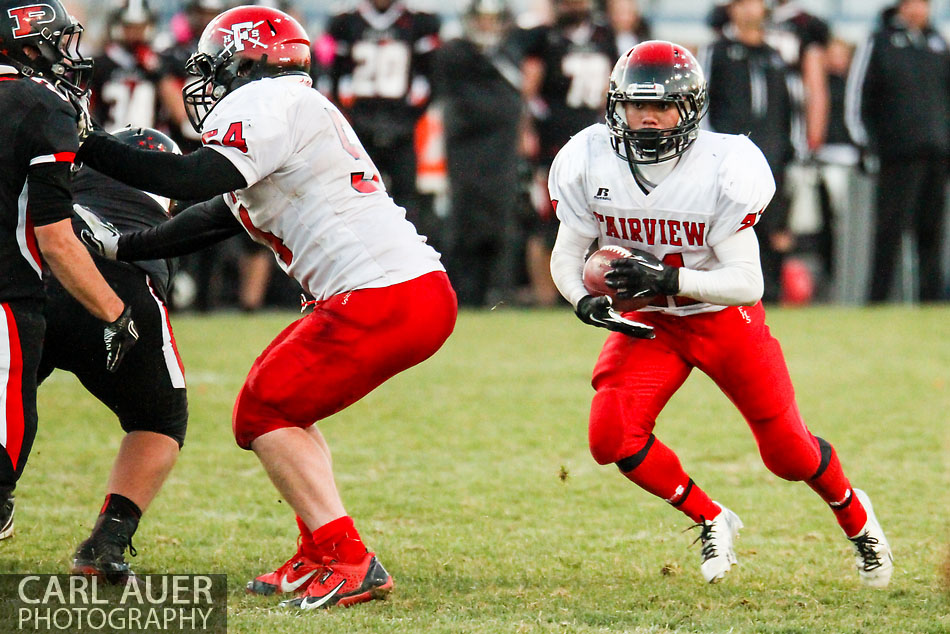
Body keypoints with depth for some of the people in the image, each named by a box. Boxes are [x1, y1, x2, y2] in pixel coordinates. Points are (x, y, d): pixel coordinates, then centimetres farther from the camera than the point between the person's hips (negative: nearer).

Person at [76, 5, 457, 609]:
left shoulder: (268, 102, -6)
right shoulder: (299, 109, 24)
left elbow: (196, 178, -20)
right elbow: (214, 216, 30)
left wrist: (87, 145, -14)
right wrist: (115, 245, 30)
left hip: (383, 300, -9)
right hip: (426, 292, 9)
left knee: (263, 415, 1)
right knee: (283, 403, 21)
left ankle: (350, 564, -7)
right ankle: (319, 558, 18)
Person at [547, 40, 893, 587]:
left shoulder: (724, 169, -26)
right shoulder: (589, 163, -15)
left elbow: (748, 282, -25)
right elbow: (567, 256, -2)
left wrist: (667, 280, -39)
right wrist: (586, 302, -24)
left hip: (725, 318, -3)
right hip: (648, 322, 3)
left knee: (788, 452, 2)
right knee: (613, 437, -18)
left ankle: (855, 515, 37)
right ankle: (712, 521, 6)